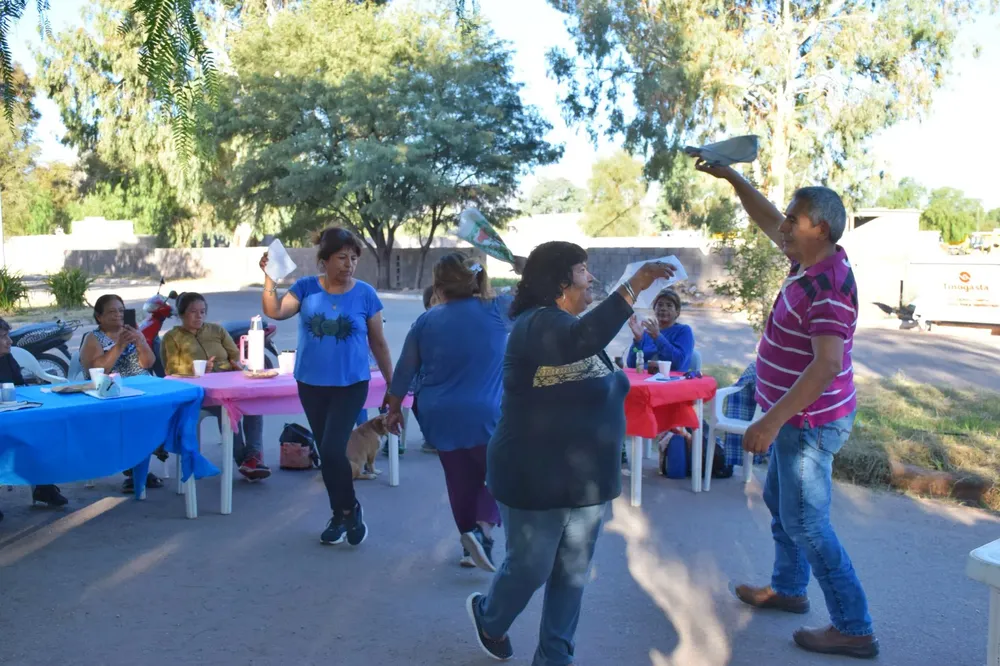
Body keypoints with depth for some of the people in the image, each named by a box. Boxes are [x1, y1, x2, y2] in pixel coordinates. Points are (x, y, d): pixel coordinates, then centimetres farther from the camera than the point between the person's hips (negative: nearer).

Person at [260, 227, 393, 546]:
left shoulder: (365, 294, -5)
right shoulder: (306, 288, -2)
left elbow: (378, 343, 2)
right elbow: (275, 311, -16)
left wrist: (392, 383, 5)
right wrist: (269, 276, -24)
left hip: (351, 385, -3)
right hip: (312, 384, 3)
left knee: (333, 449, -14)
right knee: (325, 451, 12)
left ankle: (349, 509, 12)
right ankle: (341, 515, 30)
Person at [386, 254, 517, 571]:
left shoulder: (426, 321, 1)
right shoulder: (496, 310, -7)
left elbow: (404, 371, 8)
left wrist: (395, 408, 20)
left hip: (440, 416, 3)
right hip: (485, 415, -3)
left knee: (461, 481, 17)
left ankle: (470, 543, 27)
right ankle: (483, 529, -7)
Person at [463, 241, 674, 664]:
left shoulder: (570, 325, 11)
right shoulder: (538, 323, -19)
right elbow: (580, 340, -43)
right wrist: (632, 288, -44)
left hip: (585, 478, 8)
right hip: (535, 480, -8)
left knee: (572, 575, 14)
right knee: (529, 569, 9)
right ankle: (489, 619, 40)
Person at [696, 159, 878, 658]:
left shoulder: (828, 286, -27)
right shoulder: (809, 261, 2)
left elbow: (827, 365, -35)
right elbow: (768, 220, 18)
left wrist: (772, 421, -37)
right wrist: (731, 177, 15)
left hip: (810, 422, -10)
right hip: (797, 417, 10)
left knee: (806, 523, -3)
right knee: (780, 502, 24)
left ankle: (853, 629, 8)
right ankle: (787, 588, 42)